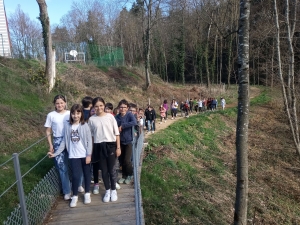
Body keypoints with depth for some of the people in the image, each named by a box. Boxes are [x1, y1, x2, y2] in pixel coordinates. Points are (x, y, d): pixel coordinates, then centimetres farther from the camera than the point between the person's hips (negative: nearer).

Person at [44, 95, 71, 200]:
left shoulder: (70, 113, -1)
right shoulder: (51, 115, 0)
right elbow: (48, 132, 5)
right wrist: (50, 145, -1)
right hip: (58, 142, 0)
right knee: (62, 167, 4)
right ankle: (67, 191, 17)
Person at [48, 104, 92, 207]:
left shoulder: (85, 125, -6)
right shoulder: (67, 126, 0)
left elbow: (89, 141, -6)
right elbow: (64, 141, 5)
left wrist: (89, 155, -12)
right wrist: (55, 153, 2)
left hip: (84, 155, -1)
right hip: (73, 155, 1)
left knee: (87, 174, 12)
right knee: (76, 176, -3)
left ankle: (87, 193, 31)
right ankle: (75, 196, 19)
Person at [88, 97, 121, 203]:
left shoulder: (110, 116, -4)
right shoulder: (91, 119, -1)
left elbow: (116, 133, -1)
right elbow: (91, 136, 6)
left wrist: (118, 147, -2)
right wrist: (91, 150, 6)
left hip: (110, 145, -1)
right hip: (98, 147, 1)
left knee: (111, 170, 6)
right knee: (104, 170, 10)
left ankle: (113, 190, 25)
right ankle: (107, 191, 28)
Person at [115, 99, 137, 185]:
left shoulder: (130, 115, -13)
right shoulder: (117, 117, -2)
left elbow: (134, 123, -32)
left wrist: (122, 126, -28)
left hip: (129, 141, -4)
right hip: (120, 141, 4)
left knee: (127, 160, -4)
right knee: (121, 160, 11)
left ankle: (130, 175, 23)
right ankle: (124, 175, 33)